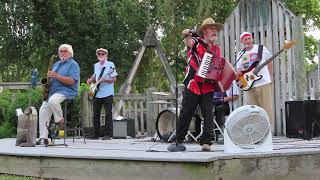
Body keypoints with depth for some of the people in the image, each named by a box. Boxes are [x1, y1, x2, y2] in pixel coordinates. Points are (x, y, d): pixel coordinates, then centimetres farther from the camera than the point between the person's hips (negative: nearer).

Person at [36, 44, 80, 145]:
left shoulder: (73, 65, -2)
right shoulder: (56, 64, 23)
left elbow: (72, 81, -15)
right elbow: (51, 77, 28)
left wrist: (56, 76, -18)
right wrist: (48, 79, 3)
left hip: (66, 91, -8)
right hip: (52, 91, 8)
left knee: (52, 101, -37)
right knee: (42, 111, -9)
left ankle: (60, 121, -13)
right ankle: (43, 138, -8)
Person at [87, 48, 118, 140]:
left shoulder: (110, 65, -3)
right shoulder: (96, 65, 15)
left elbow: (114, 79, -6)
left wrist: (104, 80, -22)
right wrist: (91, 80, 6)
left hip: (107, 94, -6)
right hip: (96, 94, 6)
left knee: (108, 114, -5)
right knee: (96, 114, 5)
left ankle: (108, 134, -2)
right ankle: (96, 134, 11)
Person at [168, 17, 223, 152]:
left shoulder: (217, 49, 15)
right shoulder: (196, 42, 0)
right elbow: (188, 43, -24)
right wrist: (187, 36, -46)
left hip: (208, 87, 4)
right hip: (193, 85, -3)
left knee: (208, 114, -4)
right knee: (185, 114, 2)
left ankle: (206, 142, -1)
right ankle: (179, 142, 12)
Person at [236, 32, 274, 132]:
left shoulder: (261, 48, 6)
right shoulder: (240, 55, 14)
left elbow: (269, 63, 14)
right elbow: (239, 70, 19)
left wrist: (269, 77, 7)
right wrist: (238, 73, -5)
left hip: (263, 83, -3)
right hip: (248, 86, 3)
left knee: (266, 109, -3)